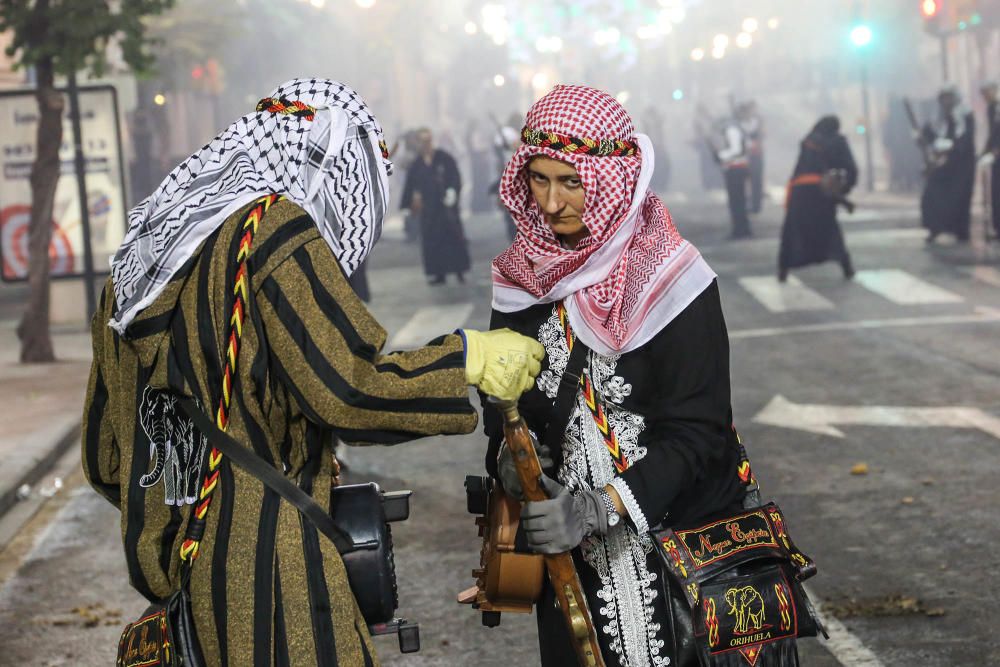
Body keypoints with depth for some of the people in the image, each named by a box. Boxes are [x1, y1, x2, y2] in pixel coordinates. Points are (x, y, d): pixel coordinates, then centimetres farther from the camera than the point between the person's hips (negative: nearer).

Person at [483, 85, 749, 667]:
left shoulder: (668, 276, -15)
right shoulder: (525, 274, 2)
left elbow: (698, 432, -17)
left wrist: (599, 508, -26)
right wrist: (510, 454, -13)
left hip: (674, 537, -4)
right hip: (569, 552, 5)